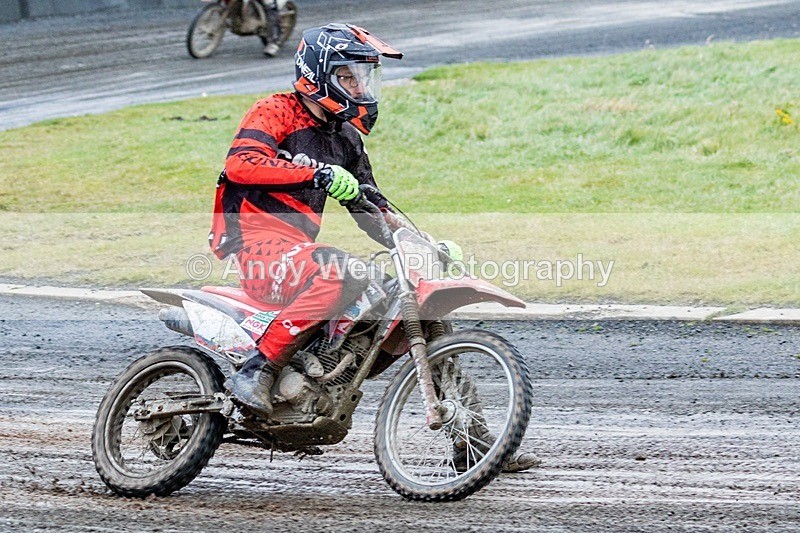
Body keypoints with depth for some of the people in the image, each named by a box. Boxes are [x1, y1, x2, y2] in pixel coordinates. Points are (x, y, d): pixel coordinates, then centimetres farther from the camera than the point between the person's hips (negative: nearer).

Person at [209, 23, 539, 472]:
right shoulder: (276, 112, -3)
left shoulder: (345, 140, 22)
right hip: (257, 241, -9)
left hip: (298, 248, 9)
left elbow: (371, 210, 26)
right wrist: (317, 173, -30)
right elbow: (240, 163, -22)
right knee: (338, 274, -37)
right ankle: (258, 369, -32)